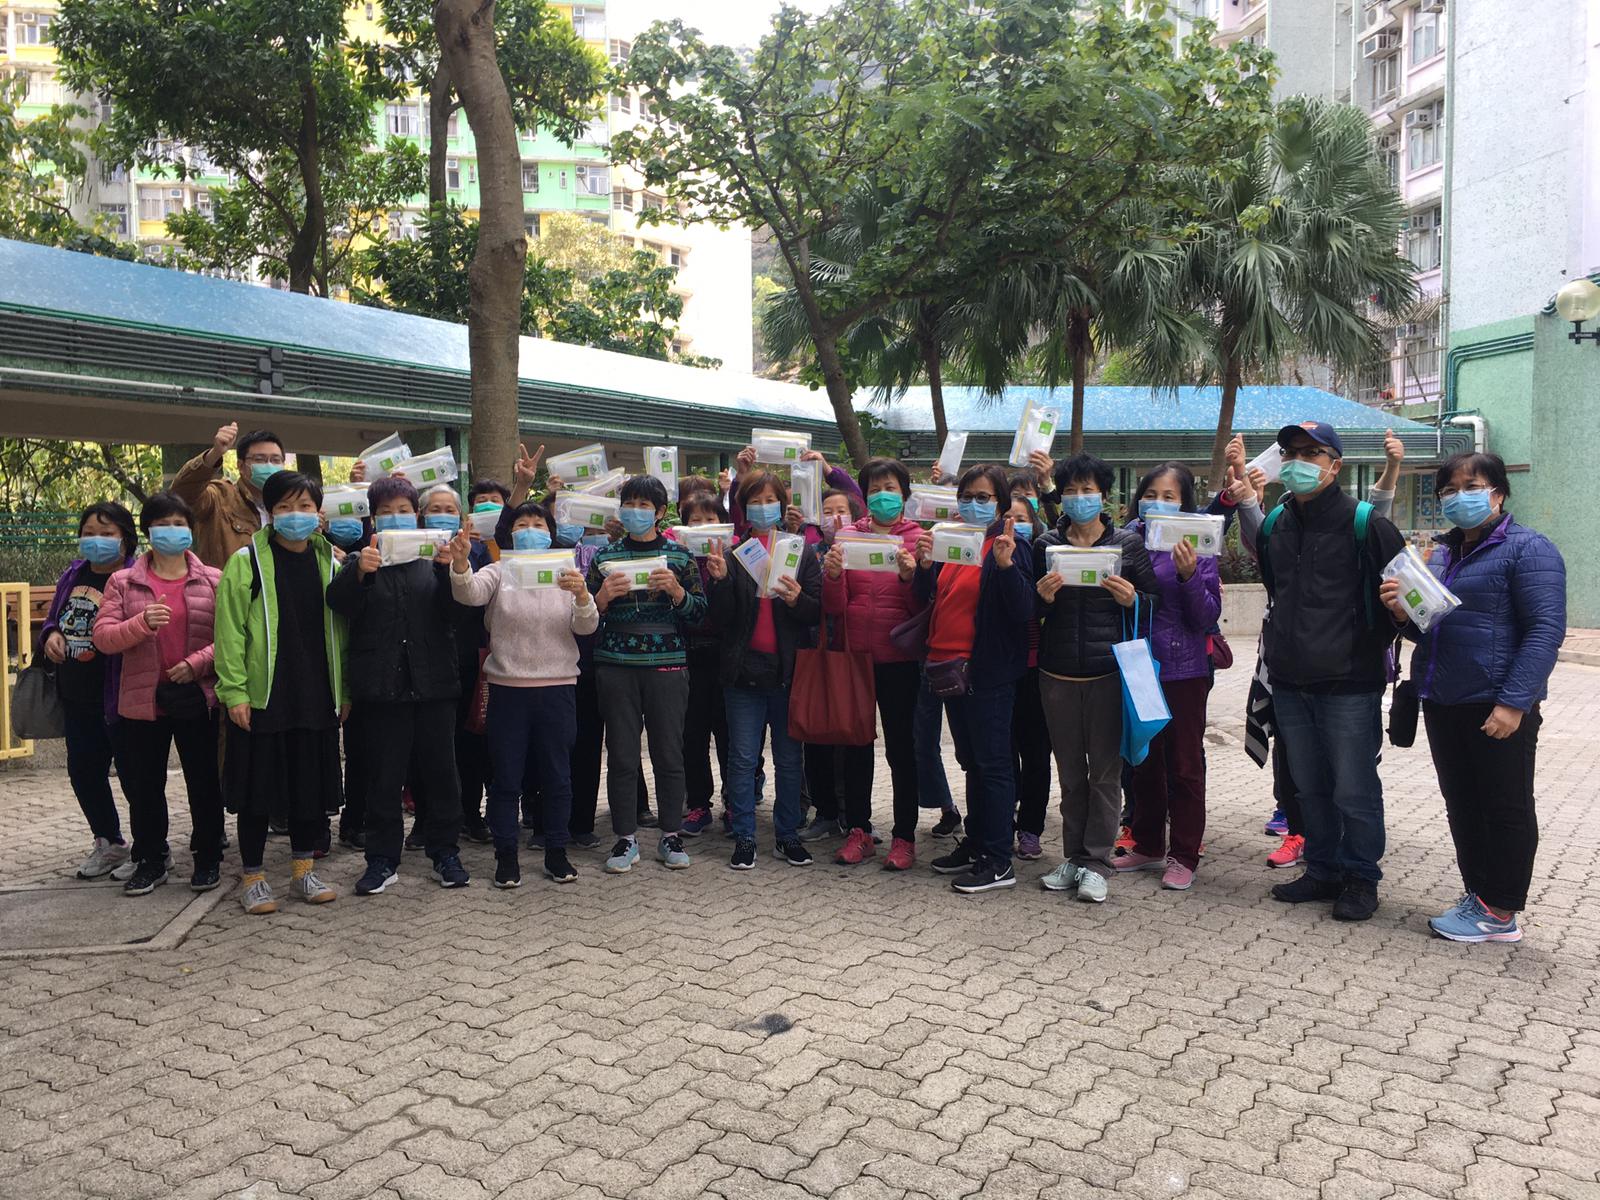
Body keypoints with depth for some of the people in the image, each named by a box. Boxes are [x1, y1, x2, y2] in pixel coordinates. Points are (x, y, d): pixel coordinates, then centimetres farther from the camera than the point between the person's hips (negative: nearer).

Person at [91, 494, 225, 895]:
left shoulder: (213, 580, 2)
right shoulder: (123, 582, 4)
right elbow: (102, 637, -4)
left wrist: (196, 663, -18)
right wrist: (142, 624, -21)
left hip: (197, 697, -1)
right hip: (142, 700, 1)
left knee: (204, 781, 6)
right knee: (143, 784, 9)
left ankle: (208, 858, 20)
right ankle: (151, 860, 24)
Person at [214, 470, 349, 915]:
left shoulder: (328, 562, 8)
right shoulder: (246, 561, -4)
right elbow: (229, 630, -6)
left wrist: (344, 690, 8)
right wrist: (234, 691, -11)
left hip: (317, 697, 4)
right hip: (261, 697, -4)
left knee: (313, 785, 10)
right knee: (258, 788, 4)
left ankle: (303, 869, 26)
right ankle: (253, 876, 19)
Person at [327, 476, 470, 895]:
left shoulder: (433, 560, 10)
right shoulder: (360, 562, 9)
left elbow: (456, 609, -5)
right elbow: (338, 603, -8)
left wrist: (450, 568, -24)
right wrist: (359, 572, -28)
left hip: (432, 683, 1)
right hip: (381, 686, 0)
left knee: (439, 773, 6)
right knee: (383, 778, 4)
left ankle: (445, 853, 18)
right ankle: (382, 860, 14)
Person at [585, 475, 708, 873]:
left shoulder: (679, 555, 7)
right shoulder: (606, 556, 9)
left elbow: (699, 613, 4)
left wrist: (676, 590, -14)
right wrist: (603, 596, -12)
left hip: (667, 665, -1)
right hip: (616, 666, 1)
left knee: (669, 753, 3)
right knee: (621, 754, 4)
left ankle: (671, 836, 16)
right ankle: (626, 838, 14)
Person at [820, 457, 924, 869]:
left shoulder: (917, 539, 1)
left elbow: (924, 608, -4)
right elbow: (834, 608, 1)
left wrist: (910, 576, -21)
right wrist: (832, 575, -17)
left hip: (899, 660, -2)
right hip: (855, 655, 3)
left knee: (901, 746, 3)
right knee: (855, 745, 9)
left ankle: (904, 836, 13)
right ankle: (858, 831, 22)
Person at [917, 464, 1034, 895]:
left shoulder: (1009, 546, -9)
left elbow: (1022, 610, -17)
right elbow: (929, 598, 12)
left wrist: (1006, 564, -30)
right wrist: (925, 564, -5)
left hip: (987, 670, -7)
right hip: (949, 666, 7)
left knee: (992, 762, -2)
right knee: (971, 759, 16)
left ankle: (998, 862, 4)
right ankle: (976, 844, 27)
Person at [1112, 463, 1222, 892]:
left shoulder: (1197, 548, -7)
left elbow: (1209, 618, -10)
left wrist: (1189, 576, -22)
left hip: (1183, 670, -4)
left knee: (1184, 765, 5)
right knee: (1144, 761, 15)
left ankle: (1184, 856, 16)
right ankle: (1147, 846, 28)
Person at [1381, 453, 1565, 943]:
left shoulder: (1527, 549, -10)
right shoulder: (1442, 554, 14)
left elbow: (1546, 630, -18)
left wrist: (1513, 702, -24)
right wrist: (1406, 613, -1)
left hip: (1498, 708, -8)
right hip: (1443, 701, 8)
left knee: (1505, 808, 4)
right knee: (1462, 805, 15)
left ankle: (1501, 914, 13)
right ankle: (1477, 895, 28)